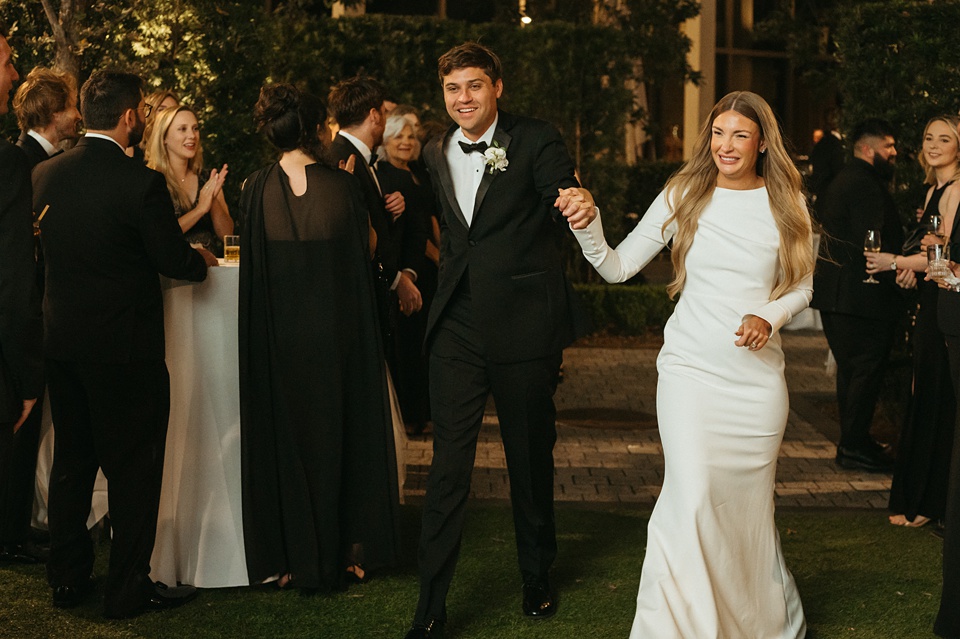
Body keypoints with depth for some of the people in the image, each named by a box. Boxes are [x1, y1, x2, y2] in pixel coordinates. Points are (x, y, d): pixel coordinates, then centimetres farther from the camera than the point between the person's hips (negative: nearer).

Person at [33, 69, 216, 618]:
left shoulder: (45, 174, 1)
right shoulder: (141, 182, -18)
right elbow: (174, 260, -14)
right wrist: (203, 258, 10)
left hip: (63, 341, 6)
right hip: (126, 345, -6)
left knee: (72, 462, 17)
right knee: (134, 469, 5)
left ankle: (68, 578, 25)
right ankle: (129, 587, 11)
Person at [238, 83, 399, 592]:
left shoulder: (256, 190, -6)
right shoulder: (343, 187, -9)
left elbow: (252, 267, -1)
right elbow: (363, 257, 1)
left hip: (277, 336, 1)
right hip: (337, 334, -1)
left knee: (284, 436, 12)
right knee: (339, 432, 14)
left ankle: (291, 557, 18)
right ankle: (345, 552, 21)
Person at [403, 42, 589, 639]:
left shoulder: (537, 141, -6)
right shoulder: (437, 155, 10)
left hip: (524, 327, -3)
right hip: (458, 330, 3)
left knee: (532, 459, 13)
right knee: (449, 466, -1)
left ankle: (538, 578, 33)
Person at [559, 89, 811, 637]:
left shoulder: (787, 204, 3)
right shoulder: (685, 196, -1)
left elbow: (802, 286, 12)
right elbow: (618, 267, -2)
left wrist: (771, 317, -8)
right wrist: (587, 226, -20)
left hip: (759, 373, 2)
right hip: (692, 367, -2)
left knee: (750, 502, 11)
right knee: (692, 498, -17)